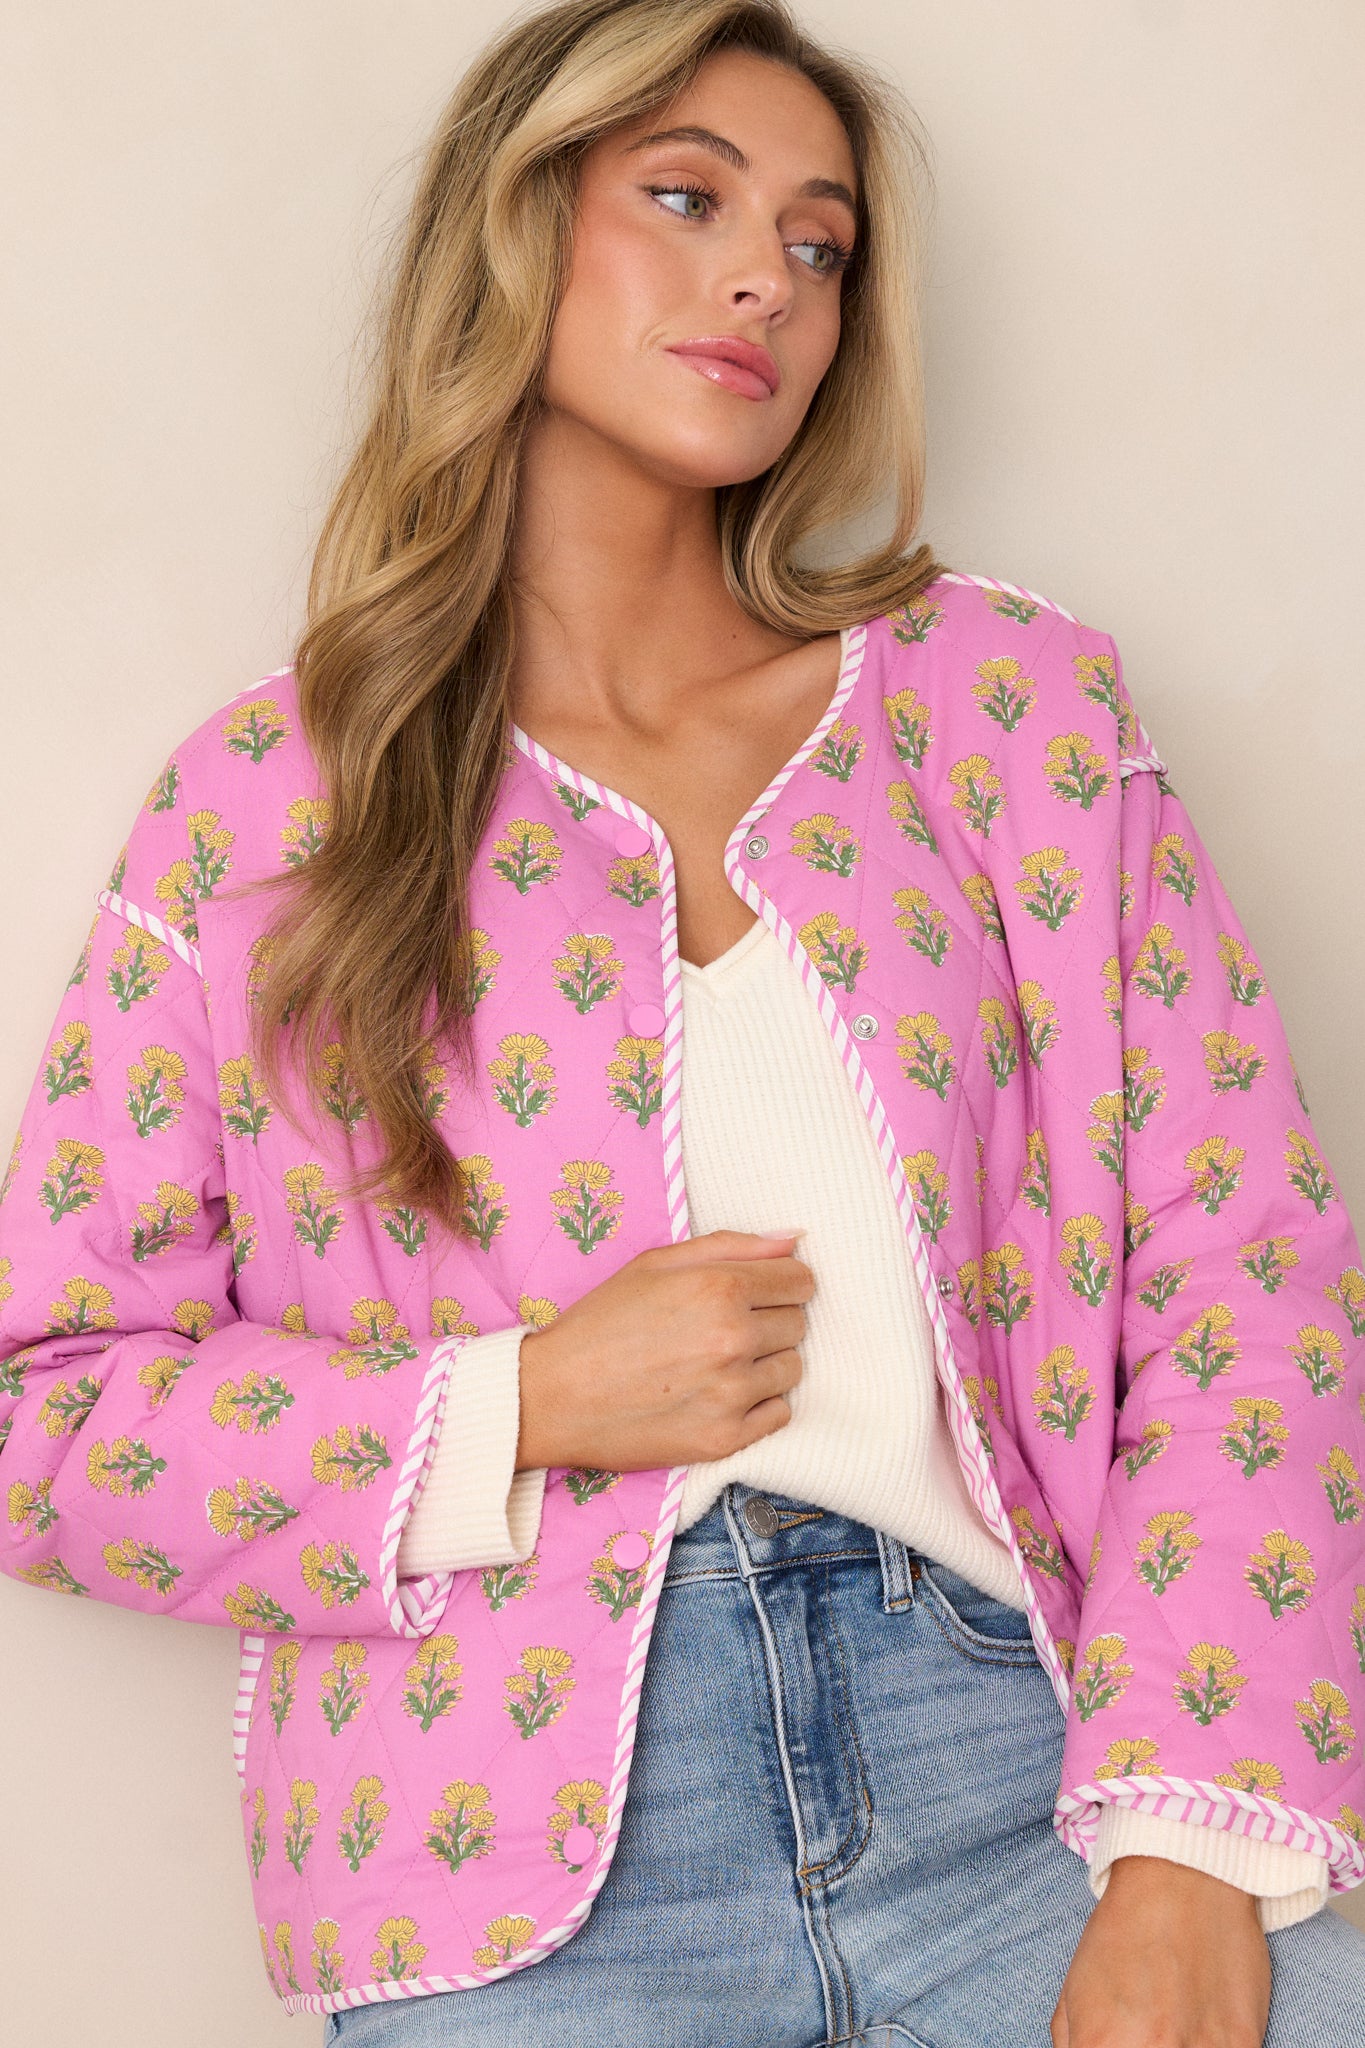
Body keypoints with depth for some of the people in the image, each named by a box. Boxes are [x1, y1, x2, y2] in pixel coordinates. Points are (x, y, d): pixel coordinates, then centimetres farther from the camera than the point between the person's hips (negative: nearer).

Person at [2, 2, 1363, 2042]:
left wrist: (1195, 1849, -11)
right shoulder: (264, 806, 6)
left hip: (1026, 1733, 1)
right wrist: (528, 1408, -8)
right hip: (531, 1840, 0)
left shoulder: (1016, 703, 9)